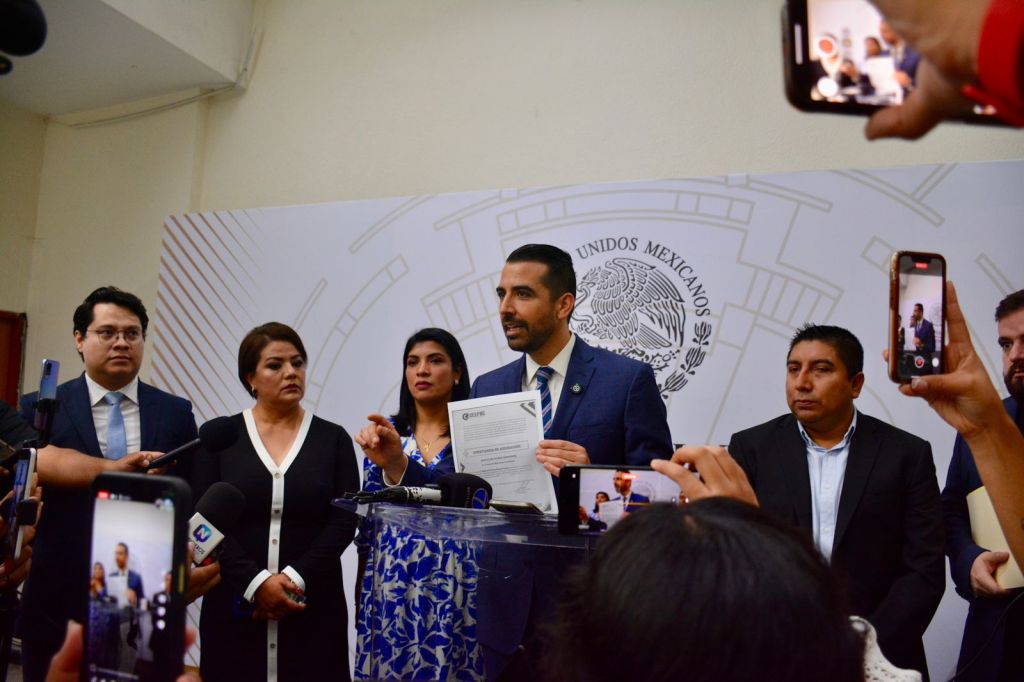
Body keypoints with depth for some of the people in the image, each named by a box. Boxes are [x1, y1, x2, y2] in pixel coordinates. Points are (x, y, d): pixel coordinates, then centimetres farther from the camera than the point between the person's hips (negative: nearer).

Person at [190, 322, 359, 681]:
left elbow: (344, 520, -3)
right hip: (235, 604, 0)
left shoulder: (333, 438, 3)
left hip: (312, 607, 0)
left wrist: (294, 578, -14)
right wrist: (255, 582, -14)